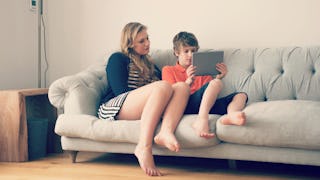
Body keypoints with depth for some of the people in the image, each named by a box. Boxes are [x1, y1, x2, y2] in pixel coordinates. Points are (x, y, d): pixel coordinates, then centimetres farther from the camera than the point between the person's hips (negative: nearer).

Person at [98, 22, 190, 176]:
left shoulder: (150, 65, 32)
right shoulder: (118, 59, 12)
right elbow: (121, 91, -2)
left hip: (144, 109, 6)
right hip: (113, 108, -6)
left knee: (183, 87, -17)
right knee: (164, 86, -31)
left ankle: (165, 132, -46)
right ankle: (144, 147, -43)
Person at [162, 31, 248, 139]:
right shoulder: (168, 70, 19)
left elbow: (213, 92, 19)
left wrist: (219, 77, 1)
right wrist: (188, 81, -13)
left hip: (205, 106, 5)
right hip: (185, 106, -5)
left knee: (241, 95, -12)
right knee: (216, 83, -27)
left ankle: (231, 114, -49)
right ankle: (202, 121, -52)